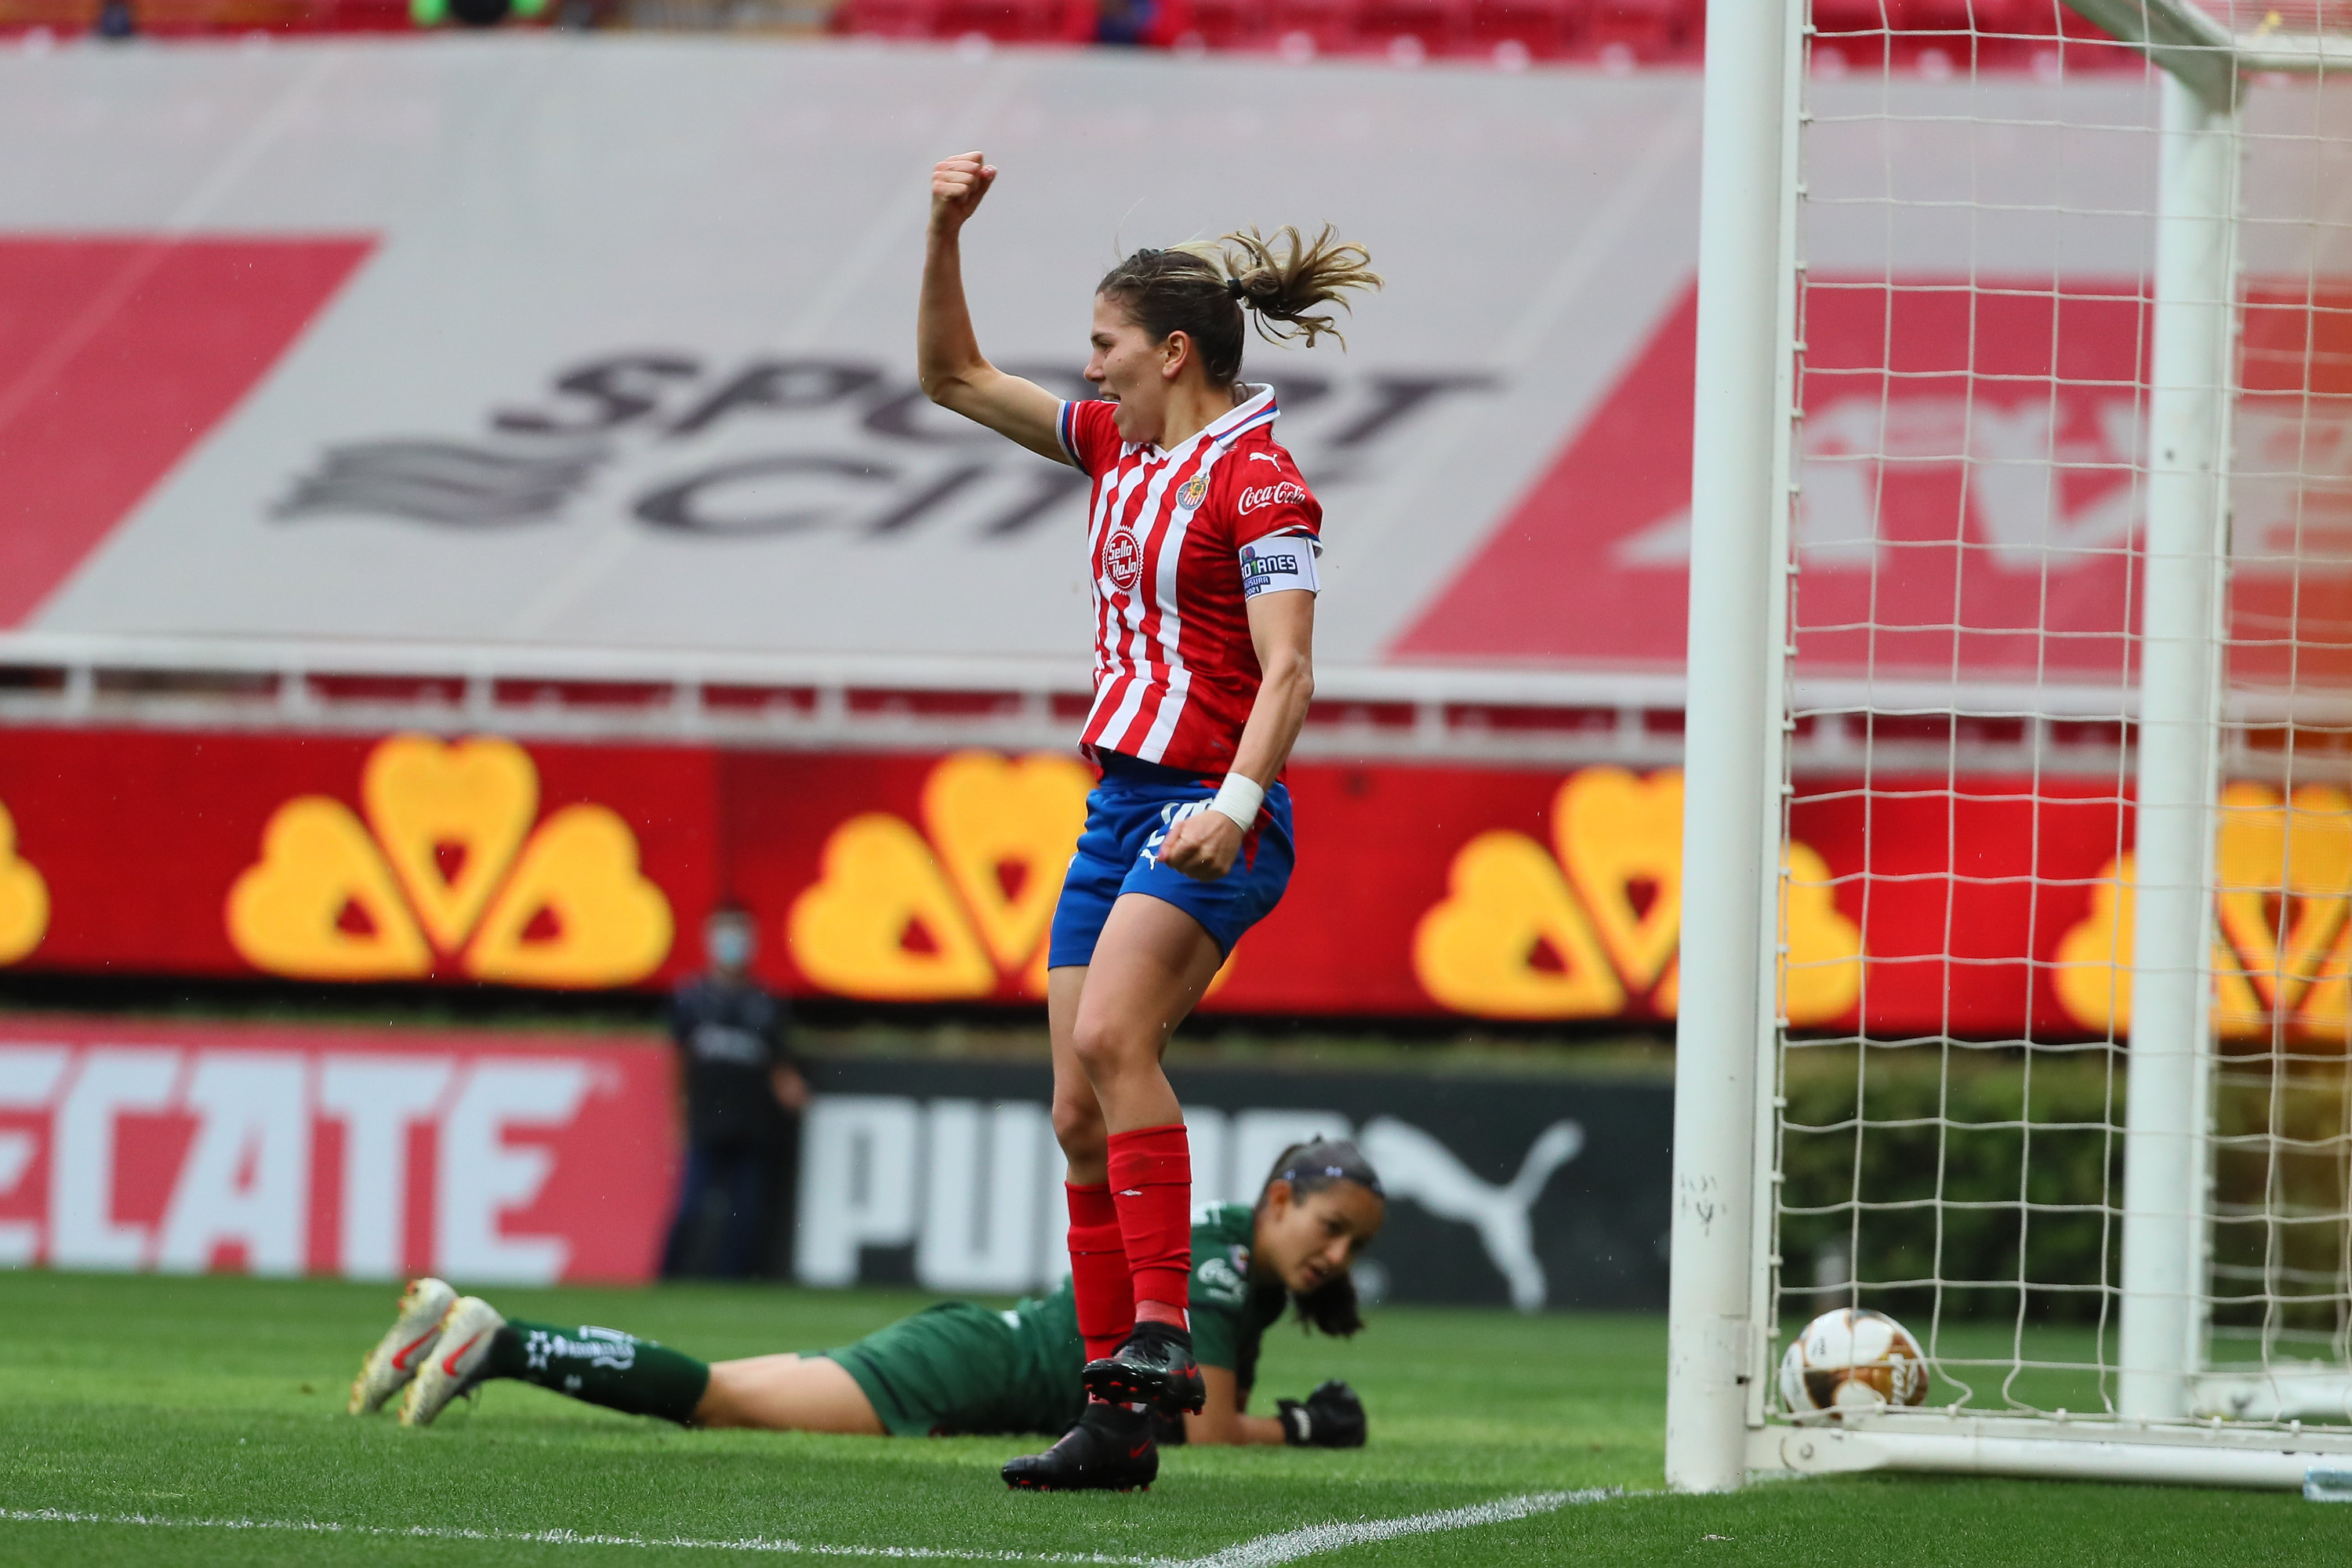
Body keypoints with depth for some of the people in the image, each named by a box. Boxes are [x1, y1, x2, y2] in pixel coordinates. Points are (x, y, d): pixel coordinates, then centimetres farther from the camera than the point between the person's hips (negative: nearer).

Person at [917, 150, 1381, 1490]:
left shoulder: (1259, 478, -10)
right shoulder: (1119, 445, 14)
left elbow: (1287, 672, -18)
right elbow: (953, 376, 21)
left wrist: (1234, 803, -32)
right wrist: (947, 233, 8)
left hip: (1210, 817, -9)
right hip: (1121, 807, 9)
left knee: (1111, 1037, -30)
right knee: (1082, 1114, 3)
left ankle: (1162, 1334, -31)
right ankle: (1119, 1407, 6)